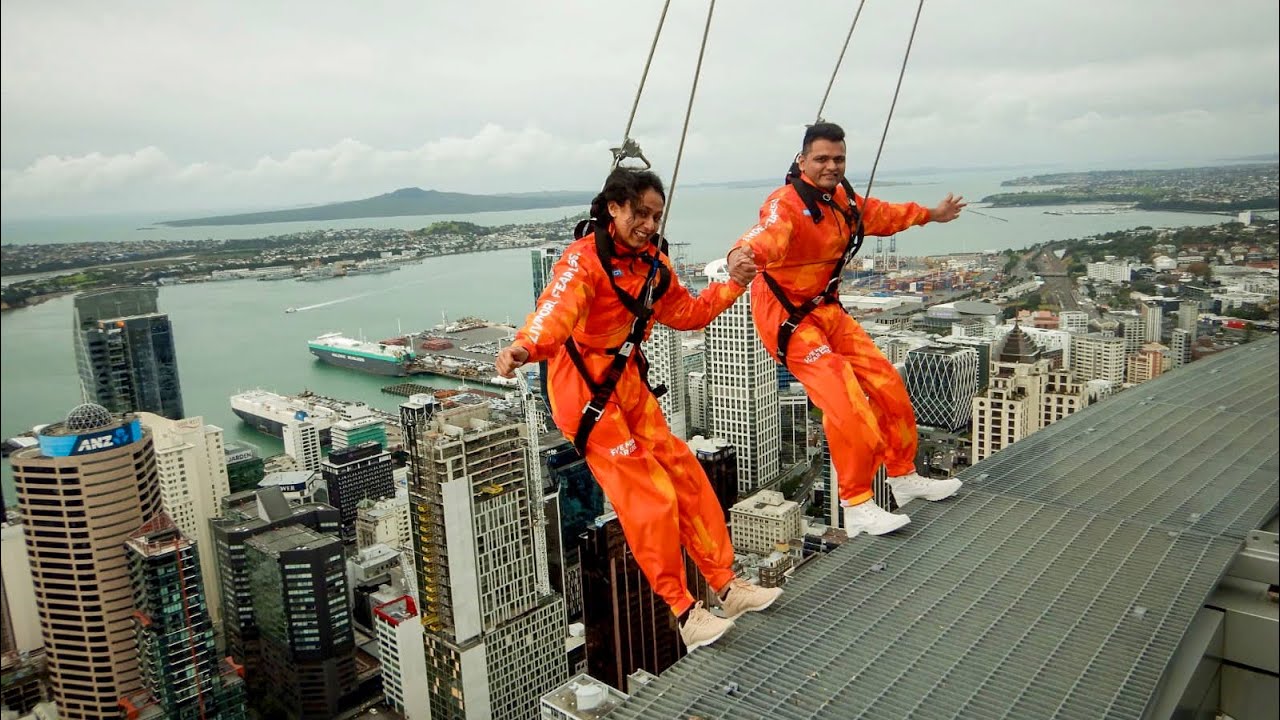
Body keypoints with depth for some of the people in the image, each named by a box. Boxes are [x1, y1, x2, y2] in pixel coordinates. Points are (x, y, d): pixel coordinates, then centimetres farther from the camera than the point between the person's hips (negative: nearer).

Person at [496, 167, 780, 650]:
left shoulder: (652, 263, 7)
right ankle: (683, 613, 6)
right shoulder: (585, 259, -18)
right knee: (649, 496, -8)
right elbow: (558, 309, -39)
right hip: (584, 388, -8)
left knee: (687, 477, 7)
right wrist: (525, 347, -59)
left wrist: (733, 285, 8)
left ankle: (726, 587, 21)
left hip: (628, 382, 8)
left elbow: (687, 314, 19)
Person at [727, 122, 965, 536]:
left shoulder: (841, 199, 5)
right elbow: (767, 235, -46)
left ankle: (905, 478, 32)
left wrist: (931, 214, 41)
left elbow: (882, 215, 26)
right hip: (786, 316, -9)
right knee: (847, 405, -19)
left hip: (825, 309, 9)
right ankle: (857, 509, -4)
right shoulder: (787, 204, -22)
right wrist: (743, 254, -70)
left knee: (888, 387, 12)